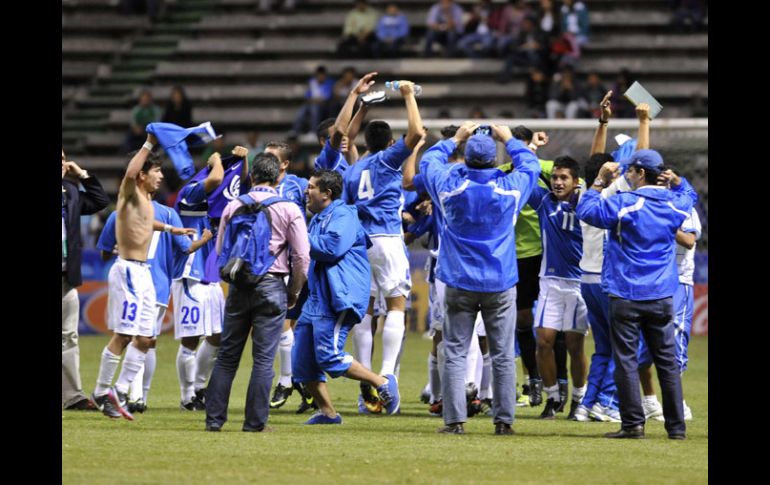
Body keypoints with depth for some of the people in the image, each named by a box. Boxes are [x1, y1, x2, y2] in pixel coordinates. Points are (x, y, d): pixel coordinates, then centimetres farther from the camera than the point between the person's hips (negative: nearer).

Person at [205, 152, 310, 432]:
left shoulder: (233, 207, 5)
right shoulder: (289, 209, -1)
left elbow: (220, 251, 9)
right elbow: (302, 257, -4)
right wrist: (294, 293, 8)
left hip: (238, 286, 2)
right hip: (272, 286, -2)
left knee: (227, 356, 9)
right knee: (264, 359, 0)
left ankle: (214, 418, 7)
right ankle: (255, 422, -1)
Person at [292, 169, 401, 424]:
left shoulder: (343, 215, -10)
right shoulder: (318, 219, 22)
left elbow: (333, 247, -24)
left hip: (338, 300, -10)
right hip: (317, 298, 10)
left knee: (329, 357, -16)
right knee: (302, 360, 7)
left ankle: (383, 383, -4)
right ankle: (327, 412, 15)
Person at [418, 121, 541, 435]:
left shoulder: (450, 186, -6)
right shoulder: (510, 188, -6)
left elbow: (429, 160, 15)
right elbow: (530, 165, 15)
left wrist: (455, 139, 28)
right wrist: (509, 140, 29)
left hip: (460, 283, 0)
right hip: (501, 285, 0)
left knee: (455, 353, 2)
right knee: (502, 355, 5)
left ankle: (454, 419, -3)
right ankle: (503, 420, 5)